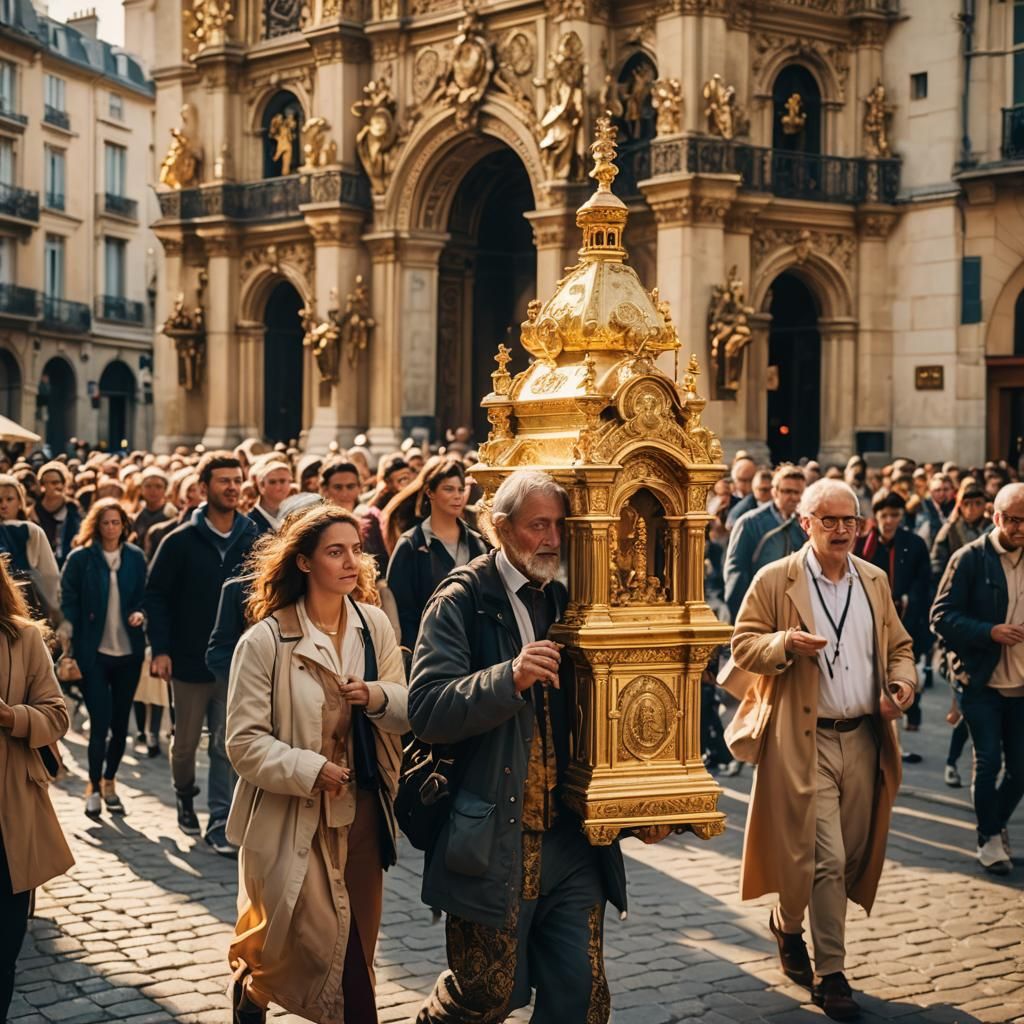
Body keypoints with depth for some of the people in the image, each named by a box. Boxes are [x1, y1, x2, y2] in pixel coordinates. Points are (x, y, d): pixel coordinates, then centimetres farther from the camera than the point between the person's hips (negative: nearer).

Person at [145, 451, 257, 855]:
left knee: (227, 746, -1)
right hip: (190, 660, 0)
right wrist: (160, 649, -10)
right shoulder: (181, 541, -5)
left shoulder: (253, 539, -1)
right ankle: (185, 797, 38)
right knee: (186, 742, 13)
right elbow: (156, 594, -3)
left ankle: (220, 822, 5)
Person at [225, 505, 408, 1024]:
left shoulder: (374, 624, 1)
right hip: (295, 816, -5)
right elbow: (244, 742, -13)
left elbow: (408, 710, 5)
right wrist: (309, 770, -23)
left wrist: (379, 698, -15)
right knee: (323, 946, -3)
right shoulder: (266, 640, -13)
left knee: (356, 949, 11)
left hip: (363, 808, 5)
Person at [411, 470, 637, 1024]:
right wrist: (509, 677, -29)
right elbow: (426, 709, -17)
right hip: (492, 841, -5)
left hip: (573, 839, 5)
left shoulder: (570, 600, 11)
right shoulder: (462, 601, -6)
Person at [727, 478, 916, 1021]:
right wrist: (786, 643, -22)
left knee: (850, 856, 11)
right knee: (827, 859, -7)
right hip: (805, 740, -5)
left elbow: (898, 645, 18)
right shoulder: (775, 580, -4)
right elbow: (743, 644, -3)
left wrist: (903, 682, -2)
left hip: (864, 739, 5)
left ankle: (789, 922, 36)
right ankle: (830, 973, 9)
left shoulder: (875, 581, 11)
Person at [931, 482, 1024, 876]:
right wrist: (989, 632, -21)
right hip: (981, 680, -4)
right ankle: (989, 838, 12)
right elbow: (941, 616, -9)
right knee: (989, 761, -5)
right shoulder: (970, 559, -7)